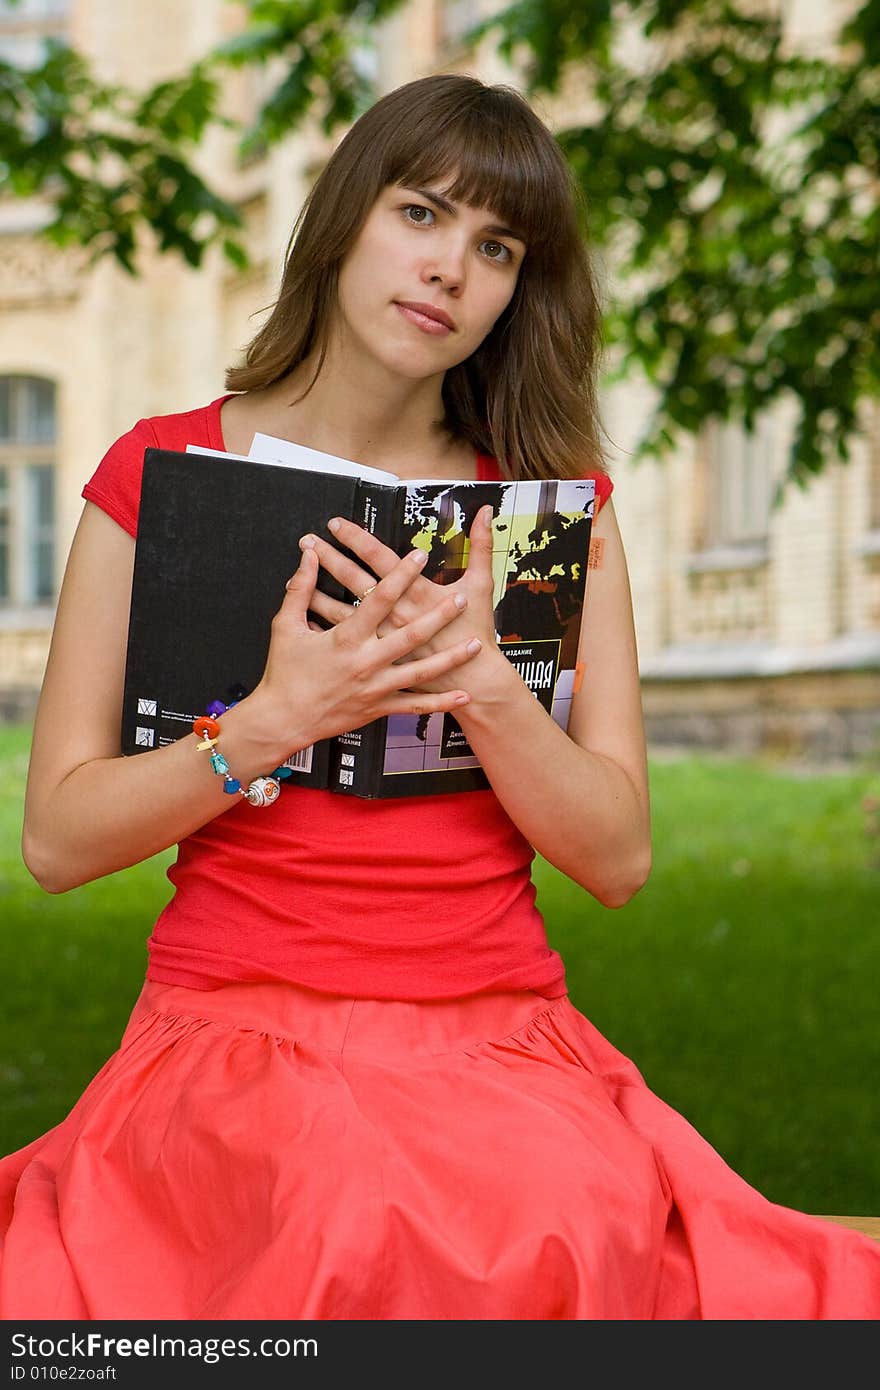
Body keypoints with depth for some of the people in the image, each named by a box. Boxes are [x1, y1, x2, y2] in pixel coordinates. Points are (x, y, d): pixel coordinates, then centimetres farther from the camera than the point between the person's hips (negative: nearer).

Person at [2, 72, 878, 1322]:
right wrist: (278, 718, -13)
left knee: (586, 1221, -32)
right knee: (361, 1221, -35)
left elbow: (619, 859, 3)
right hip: (238, 1027, -2)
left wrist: (480, 679, -14)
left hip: (499, 1034, 2)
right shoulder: (162, 473, 6)